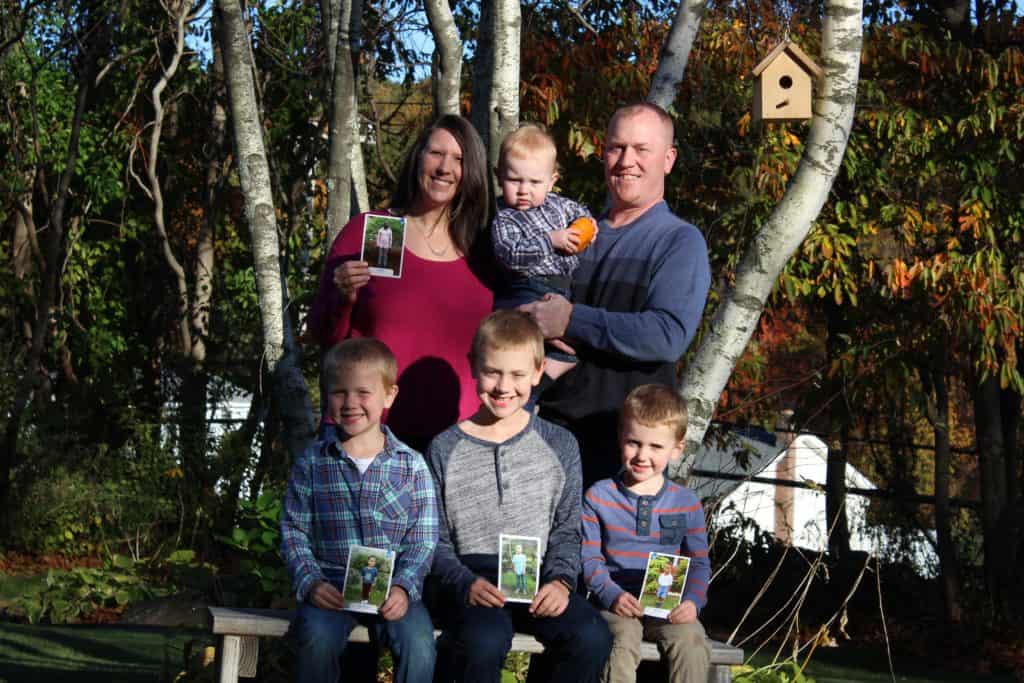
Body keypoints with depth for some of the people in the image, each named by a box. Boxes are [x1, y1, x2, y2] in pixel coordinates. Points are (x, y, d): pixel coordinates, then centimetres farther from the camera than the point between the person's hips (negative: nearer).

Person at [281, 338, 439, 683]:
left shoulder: (411, 465, 4)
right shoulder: (312, 463, 6)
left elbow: (423, 540, 2)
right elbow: (294, 531, 6)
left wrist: (403, 587, -14)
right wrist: (311, 582, -9)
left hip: (393, 587, 0)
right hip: (331, 586, 0)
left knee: (418, 643, -26)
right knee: (317, 638, -30)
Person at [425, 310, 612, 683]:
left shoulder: (560, 446, 9)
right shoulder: (445, 449, 4)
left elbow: (566, 530, 12)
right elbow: (436, 541, 4)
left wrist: (561, 580, -7)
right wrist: (466, 583, -14)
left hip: (538, 579, 3)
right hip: (470, 579, -2)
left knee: (592, 637, -26)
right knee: (486, 641, -35)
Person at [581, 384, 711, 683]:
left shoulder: (687, 503, 8)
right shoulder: (598, 497, 4)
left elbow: (699, 563, 11)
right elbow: (589, 559, 2)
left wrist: (692, 601, -8)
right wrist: (612, 595, -14)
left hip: (669, 606, 2)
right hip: (617, 604, -1)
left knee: (691, 640, -27)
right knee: (622, 640, -32)